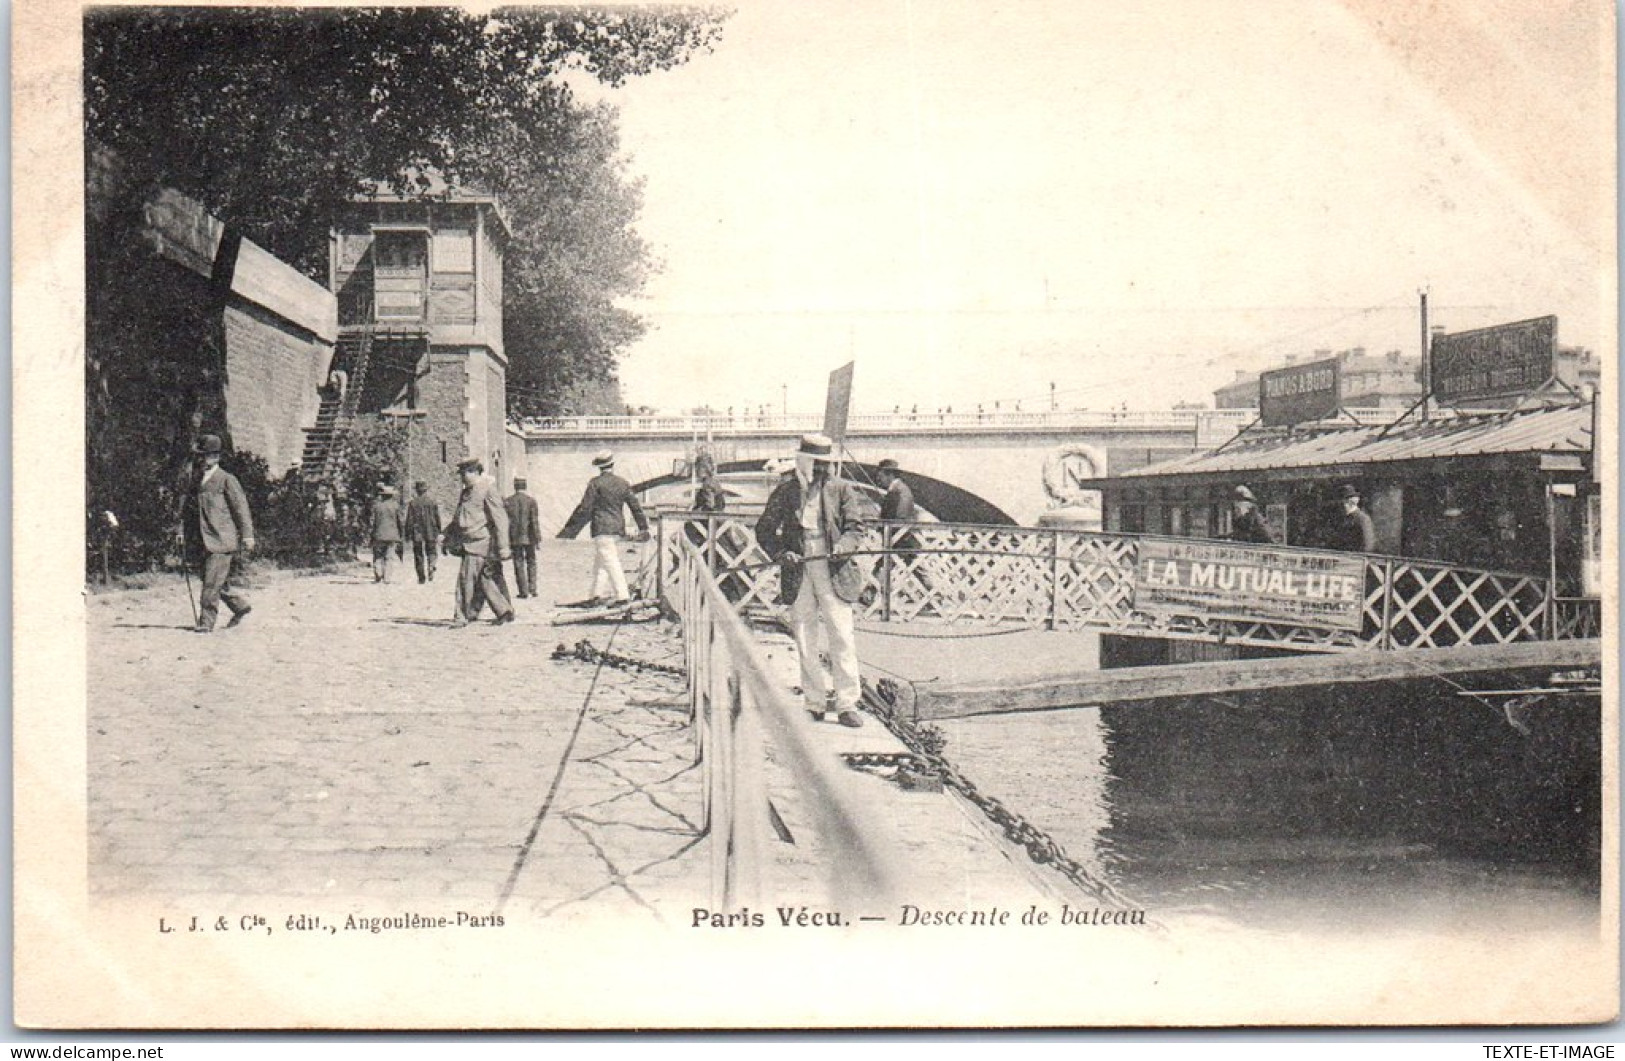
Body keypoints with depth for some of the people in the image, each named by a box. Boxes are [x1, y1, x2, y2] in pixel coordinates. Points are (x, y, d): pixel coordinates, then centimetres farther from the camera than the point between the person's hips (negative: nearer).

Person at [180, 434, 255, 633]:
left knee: (212, 582, -10)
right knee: (218, 582, 11)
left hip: (221, 540, -7)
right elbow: (188, 508, 20)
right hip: (203, 542, 7)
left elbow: (241, 508, -6)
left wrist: (247, 536, -10)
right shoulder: (197, 480, 16)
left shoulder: (227, 480, -3)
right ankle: (241, 606, 30)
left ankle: (206, 622, -6)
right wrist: (183, 531, 9)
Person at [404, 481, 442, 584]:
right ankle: (431, 570, -13)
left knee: (419, 556, 7)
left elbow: (409, 520, -4)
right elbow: (437, 518, 4)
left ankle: (421, 578, 7)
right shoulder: (432, 502, 0)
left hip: (417, 534, -1)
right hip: (431, 533, 1)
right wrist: (438, 532, 15)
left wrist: (408, 534, 2)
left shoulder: (412, 503, -4)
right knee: (431, 553, 11)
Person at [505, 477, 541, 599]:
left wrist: (506, 539, 4)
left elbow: (506, 521, -2)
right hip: (529, 537, 0)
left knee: (519, 564, 5)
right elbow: (535, 521, -8)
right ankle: (532, 589, 8)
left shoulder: (507, 502, -2)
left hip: (515, 538, 0)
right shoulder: (531, 500, -5)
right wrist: (538, 538, -4)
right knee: (531, 562, 13)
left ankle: (523, 591, 3)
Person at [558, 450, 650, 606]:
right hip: (618, 528, 6)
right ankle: (599, 593, 16)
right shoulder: (623, 484, 8)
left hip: (602, 528, -6)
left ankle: (623, 596, -15)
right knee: (600, 562, 16)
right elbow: (636, 507, 11)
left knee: (611, 563, -9)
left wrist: (570, 530, -4)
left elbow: (584, 509, -9)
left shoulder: (595, 484, -8)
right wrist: (643, 528, 19)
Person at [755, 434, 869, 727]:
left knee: (842, 636, -6)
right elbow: (764, 530, 8)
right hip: (798, 573, 1)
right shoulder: (784, 492, 7)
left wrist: (843, 547, -15)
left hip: (833, 571, -1)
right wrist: (781, 553, -9)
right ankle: (815, 705, 13)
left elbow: (855, 526, 5)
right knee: (804, 642, 4)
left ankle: (847, 704, -2)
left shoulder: (841, 490, 7)